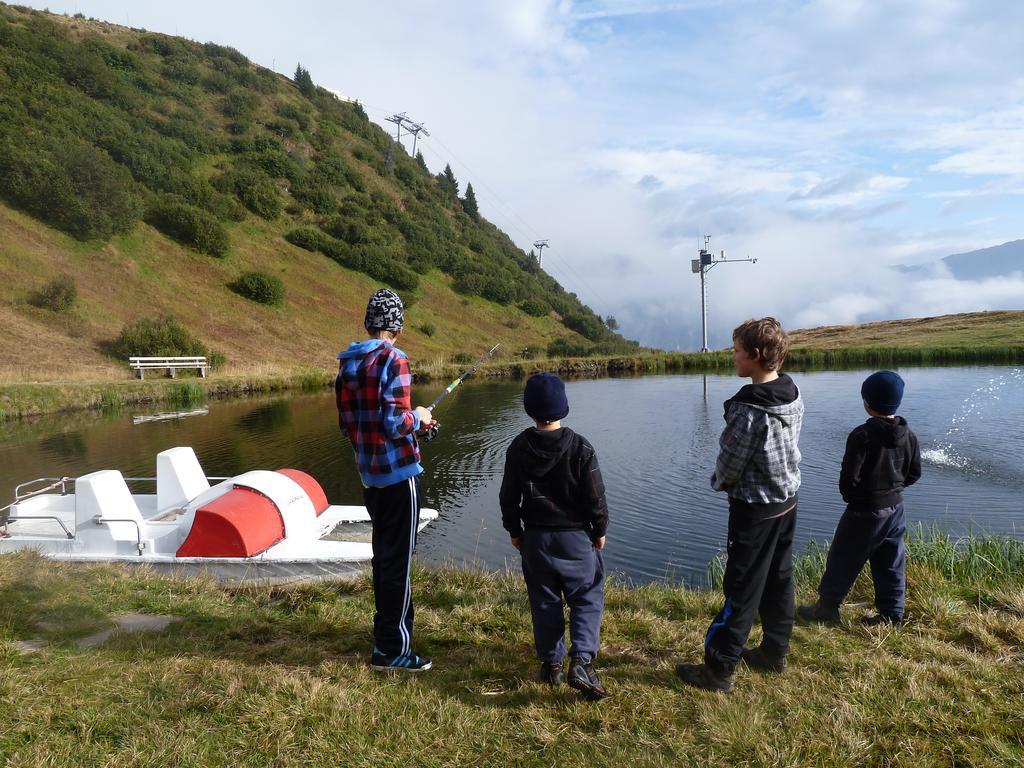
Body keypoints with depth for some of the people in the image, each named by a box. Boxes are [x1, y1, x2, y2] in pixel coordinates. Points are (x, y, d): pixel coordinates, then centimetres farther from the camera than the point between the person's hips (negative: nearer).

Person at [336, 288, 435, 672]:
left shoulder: (347, 364, 8)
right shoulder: (394, 360, -15)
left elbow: (346, 422, 13)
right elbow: (396, 423, -22)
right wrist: (418, 417, -2)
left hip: (369, 475, 8)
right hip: (399, 473, -8)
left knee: (382, 555, 19)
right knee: (398, 560, 1)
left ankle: (385, 633, 32)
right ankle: (392, 649, 9)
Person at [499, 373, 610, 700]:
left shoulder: (518, 448, -6)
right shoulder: (580, 448, -13)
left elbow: (509, 496, 1)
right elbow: (595, 496, -8)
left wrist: (514, 530, 13)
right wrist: (600, 530, 6)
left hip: (535, 538, 3)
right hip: (576, 537, -2)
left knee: (544, 601, 14)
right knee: (587, 598, 9)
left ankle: (551, 664, 22)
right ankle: (581, 661, -6)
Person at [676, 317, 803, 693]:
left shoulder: (748, 411, -28)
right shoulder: (794, 397, -2)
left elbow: (729, 466, -17)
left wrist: (718, 482, 6)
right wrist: (730, 481, 10)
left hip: (754, 510, -8)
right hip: (788, 500, 8)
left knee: (742, 590, 0)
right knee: (779, 580, 19)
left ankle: (719, 669, 12)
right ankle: (775, 652, 34)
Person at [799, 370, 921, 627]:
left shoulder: (862, 436, -23)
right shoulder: (908, 435, -1)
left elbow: (849, 478, -22)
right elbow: (914, 474, 8)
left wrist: (851, 496, -2)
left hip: (865, 511, -6)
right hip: (895, 508, 7)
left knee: (842, 561, 7)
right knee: (891, 565, 16)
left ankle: (827, 608, 19)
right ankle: (891, 614, 24)